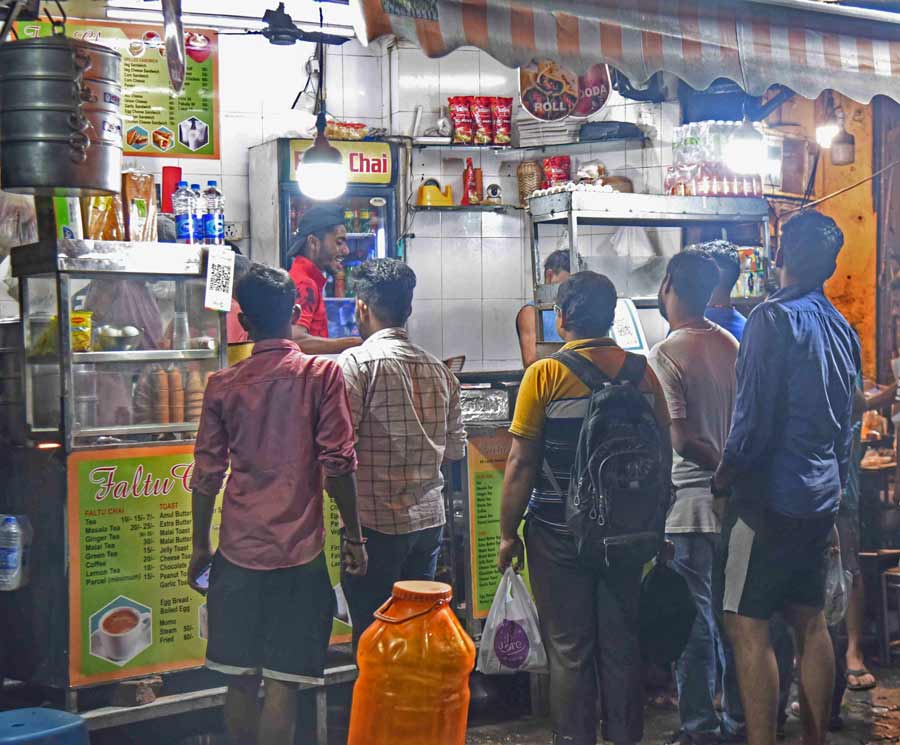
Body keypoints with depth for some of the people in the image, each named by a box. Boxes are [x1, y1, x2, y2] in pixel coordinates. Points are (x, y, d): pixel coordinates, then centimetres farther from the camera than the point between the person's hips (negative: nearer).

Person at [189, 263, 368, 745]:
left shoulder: (222, 384, 3)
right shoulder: (322, 374, -5)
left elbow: (207, 474, 5)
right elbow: (337, 463, -9)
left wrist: (200, 546, 15)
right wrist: (353, 534, 1)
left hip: (238, 552, 3)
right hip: (299, 552, -3)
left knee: (240, 680, 12)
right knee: (282, 683, 1)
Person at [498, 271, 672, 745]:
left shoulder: (545, 375, -12)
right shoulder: (642, 372, 0)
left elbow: (521, 463, -12)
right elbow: (664, 454, 6)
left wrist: (508, 533, -2)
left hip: (559, 533, -4)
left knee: (568, 650, 6)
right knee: (621, 643, 14)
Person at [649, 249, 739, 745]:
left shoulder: (664, 356, -15)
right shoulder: (730, 345, 5)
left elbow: (681, 438, -21)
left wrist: (723, 467, -9)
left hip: (690, 503, -6)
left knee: (693, 619, 1)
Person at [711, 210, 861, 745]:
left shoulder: (777, 317, -13)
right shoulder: (843, 329, 11)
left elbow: (755, 418, -18)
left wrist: (724, 478, -7)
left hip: (769, 498, -8)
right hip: (820, 500, 8)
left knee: (748, 626, -4)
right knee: (811, 621, 14)